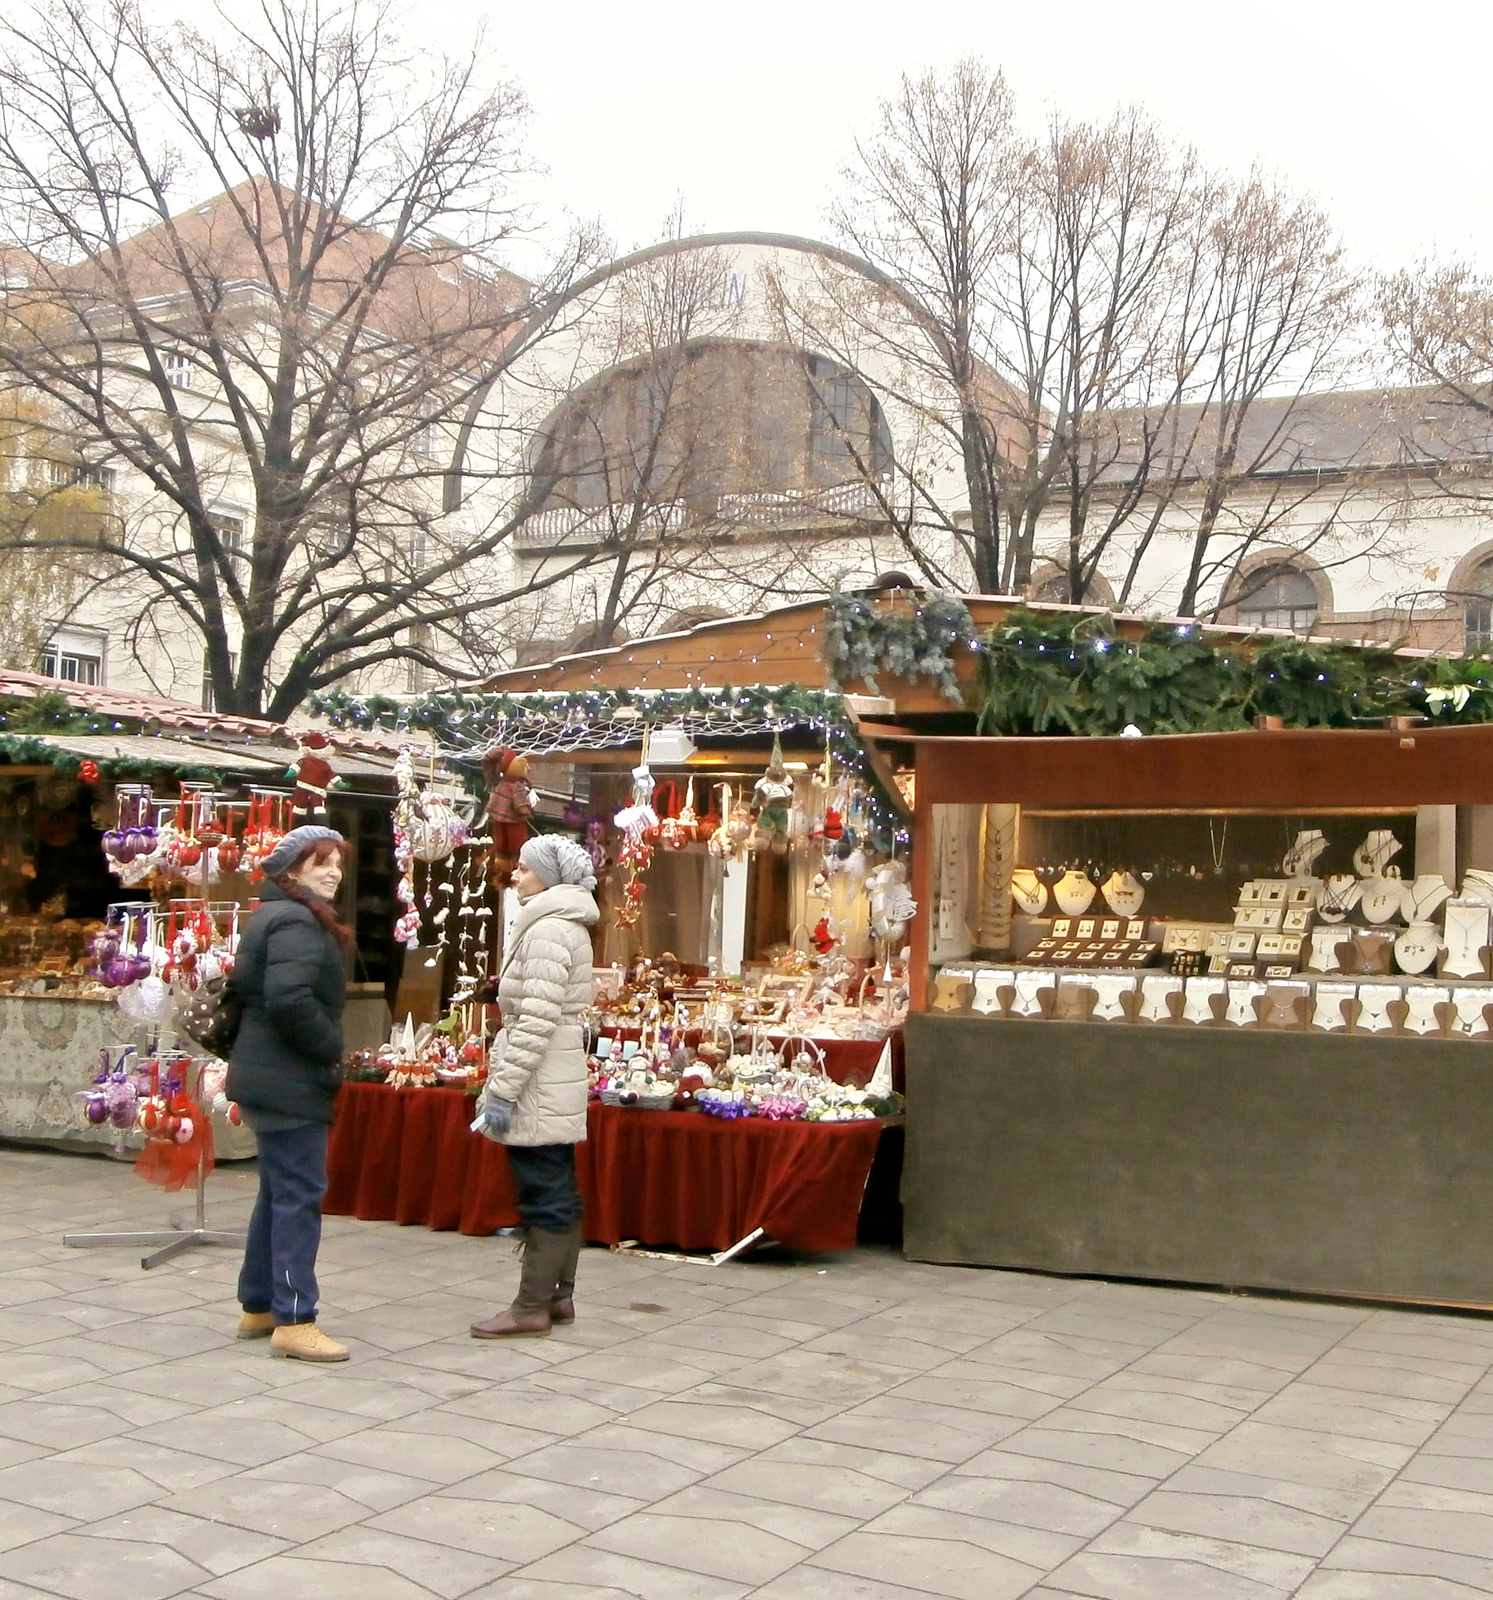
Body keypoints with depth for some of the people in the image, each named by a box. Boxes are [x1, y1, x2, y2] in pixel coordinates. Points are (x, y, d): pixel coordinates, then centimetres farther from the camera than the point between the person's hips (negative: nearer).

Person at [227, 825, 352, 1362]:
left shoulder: (277, 917, 17)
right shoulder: (297, 923, -16)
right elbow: (290, 1001, -29)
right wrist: (331, 1047, -15)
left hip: (271, 1077, 11)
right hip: (289, 1082, -11)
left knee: (279, 1193, 17)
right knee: (300, 1196, -8)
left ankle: (258, 1307, 25)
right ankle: (293, 1322, -5)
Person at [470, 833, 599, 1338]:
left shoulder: (547, 930, -16)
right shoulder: (566, 926, 16)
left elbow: (537, 1020, -22)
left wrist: (503, 1091, -20)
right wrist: (503, 1082, 23)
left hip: (539, 1087, -10)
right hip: (557, 1084, 10)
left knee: (545, 1196, -5)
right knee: (560, 1192, 13)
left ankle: (531, 1308, 0)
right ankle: (558, 1296, 21)